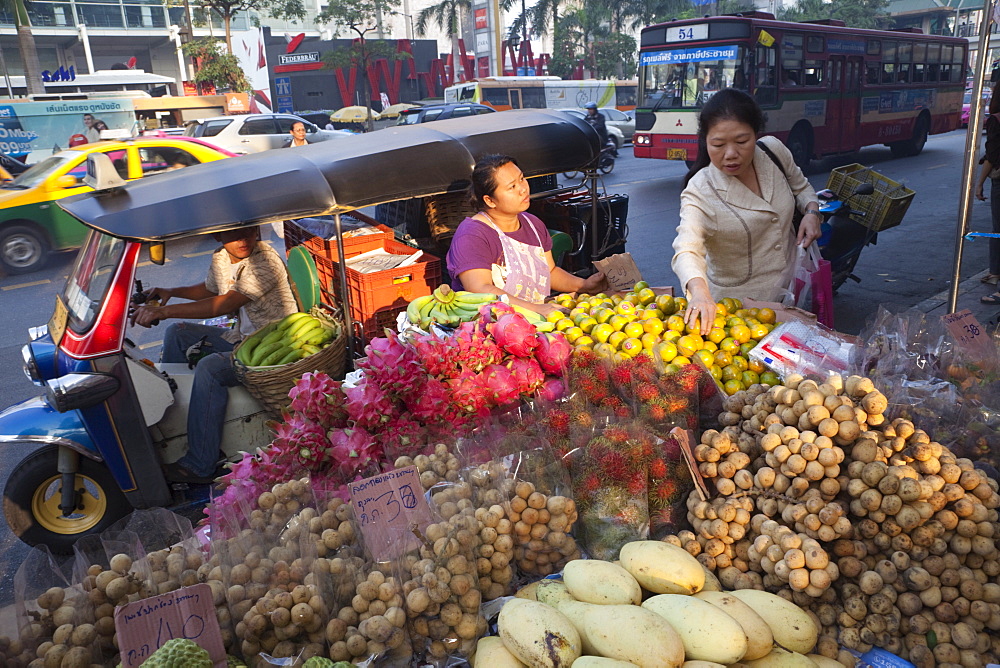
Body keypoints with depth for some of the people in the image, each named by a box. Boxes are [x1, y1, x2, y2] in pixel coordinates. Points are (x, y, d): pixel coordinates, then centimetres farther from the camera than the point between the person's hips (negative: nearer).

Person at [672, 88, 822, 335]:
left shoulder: (774, 151, -7)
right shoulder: (700, 192, -23)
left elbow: (800, 186, 14)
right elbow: (687, 249, -39)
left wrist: (812, 212, -7)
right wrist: (699, 290, -59)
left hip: (796, 288, 5)